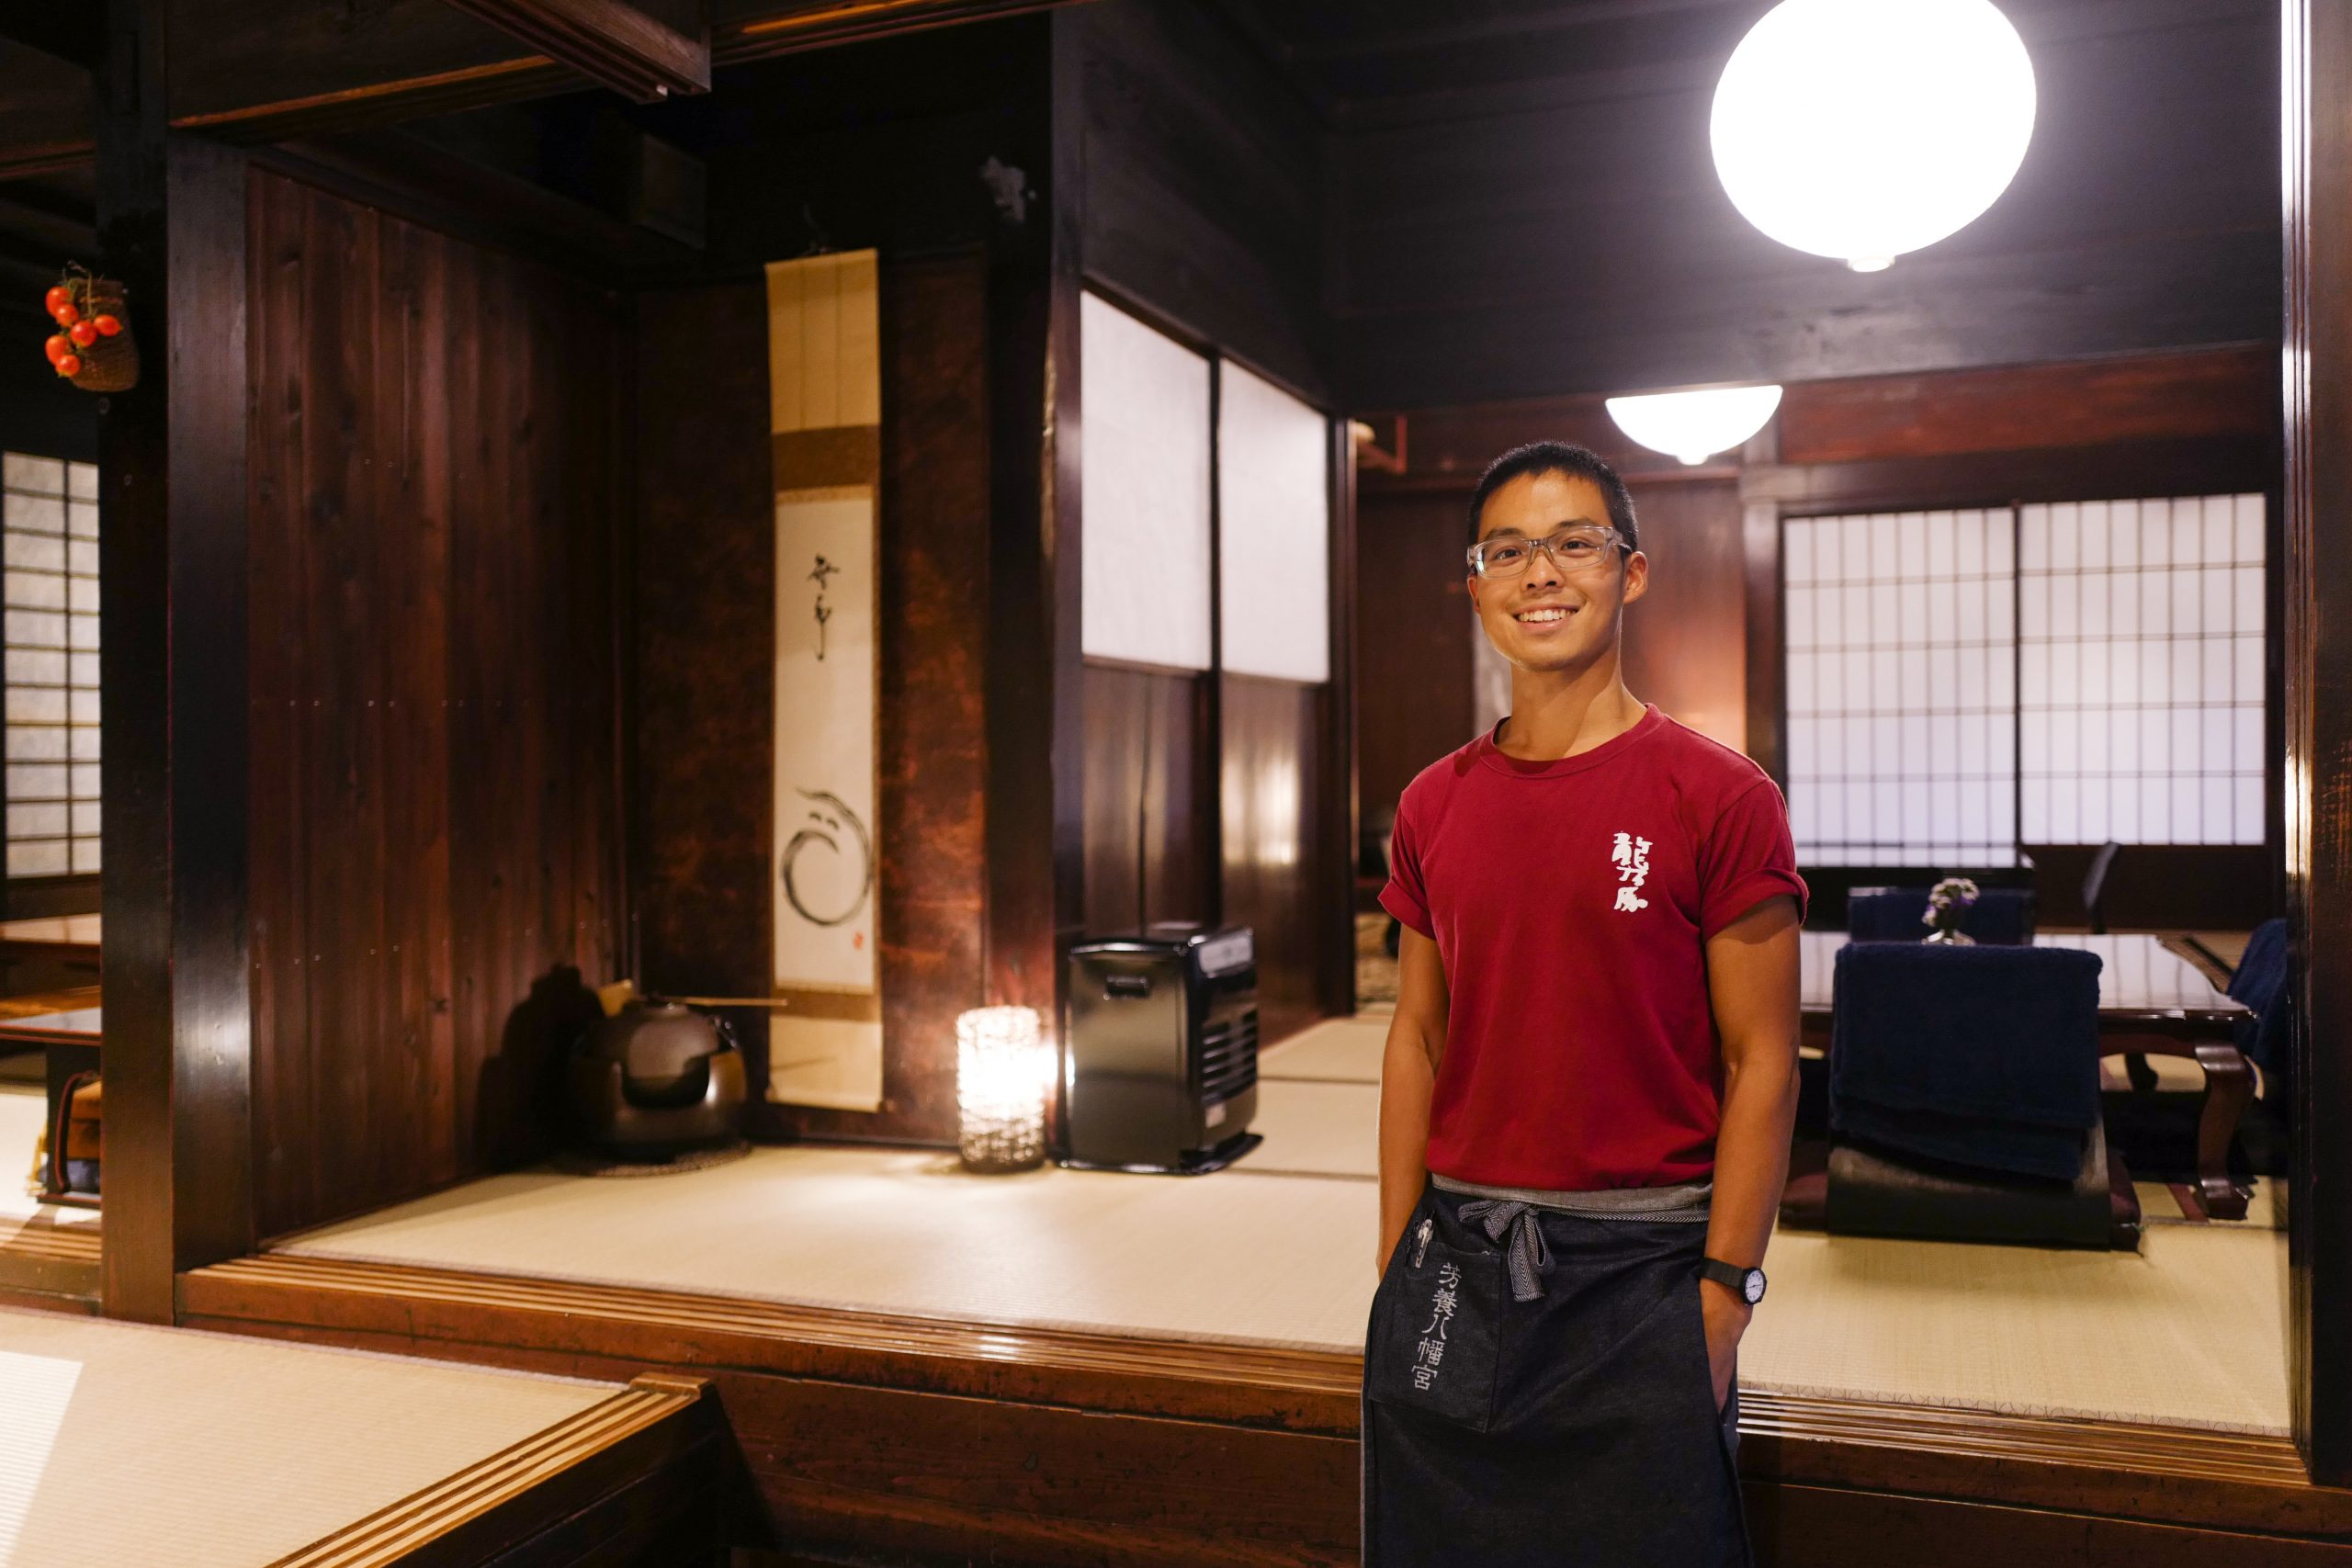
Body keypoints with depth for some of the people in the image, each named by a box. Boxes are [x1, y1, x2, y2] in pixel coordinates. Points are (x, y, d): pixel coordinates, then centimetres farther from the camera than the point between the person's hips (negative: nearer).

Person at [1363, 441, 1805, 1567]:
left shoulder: (1719, 798, -8)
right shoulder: (1434, 807, 5)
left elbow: (1760, 1063, -8)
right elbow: (1417, 1038, 8)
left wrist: (1722, 1298, -11)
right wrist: (1399, 1267, 6)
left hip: (1639, 1273, -4)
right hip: (1455, 1267, 4)